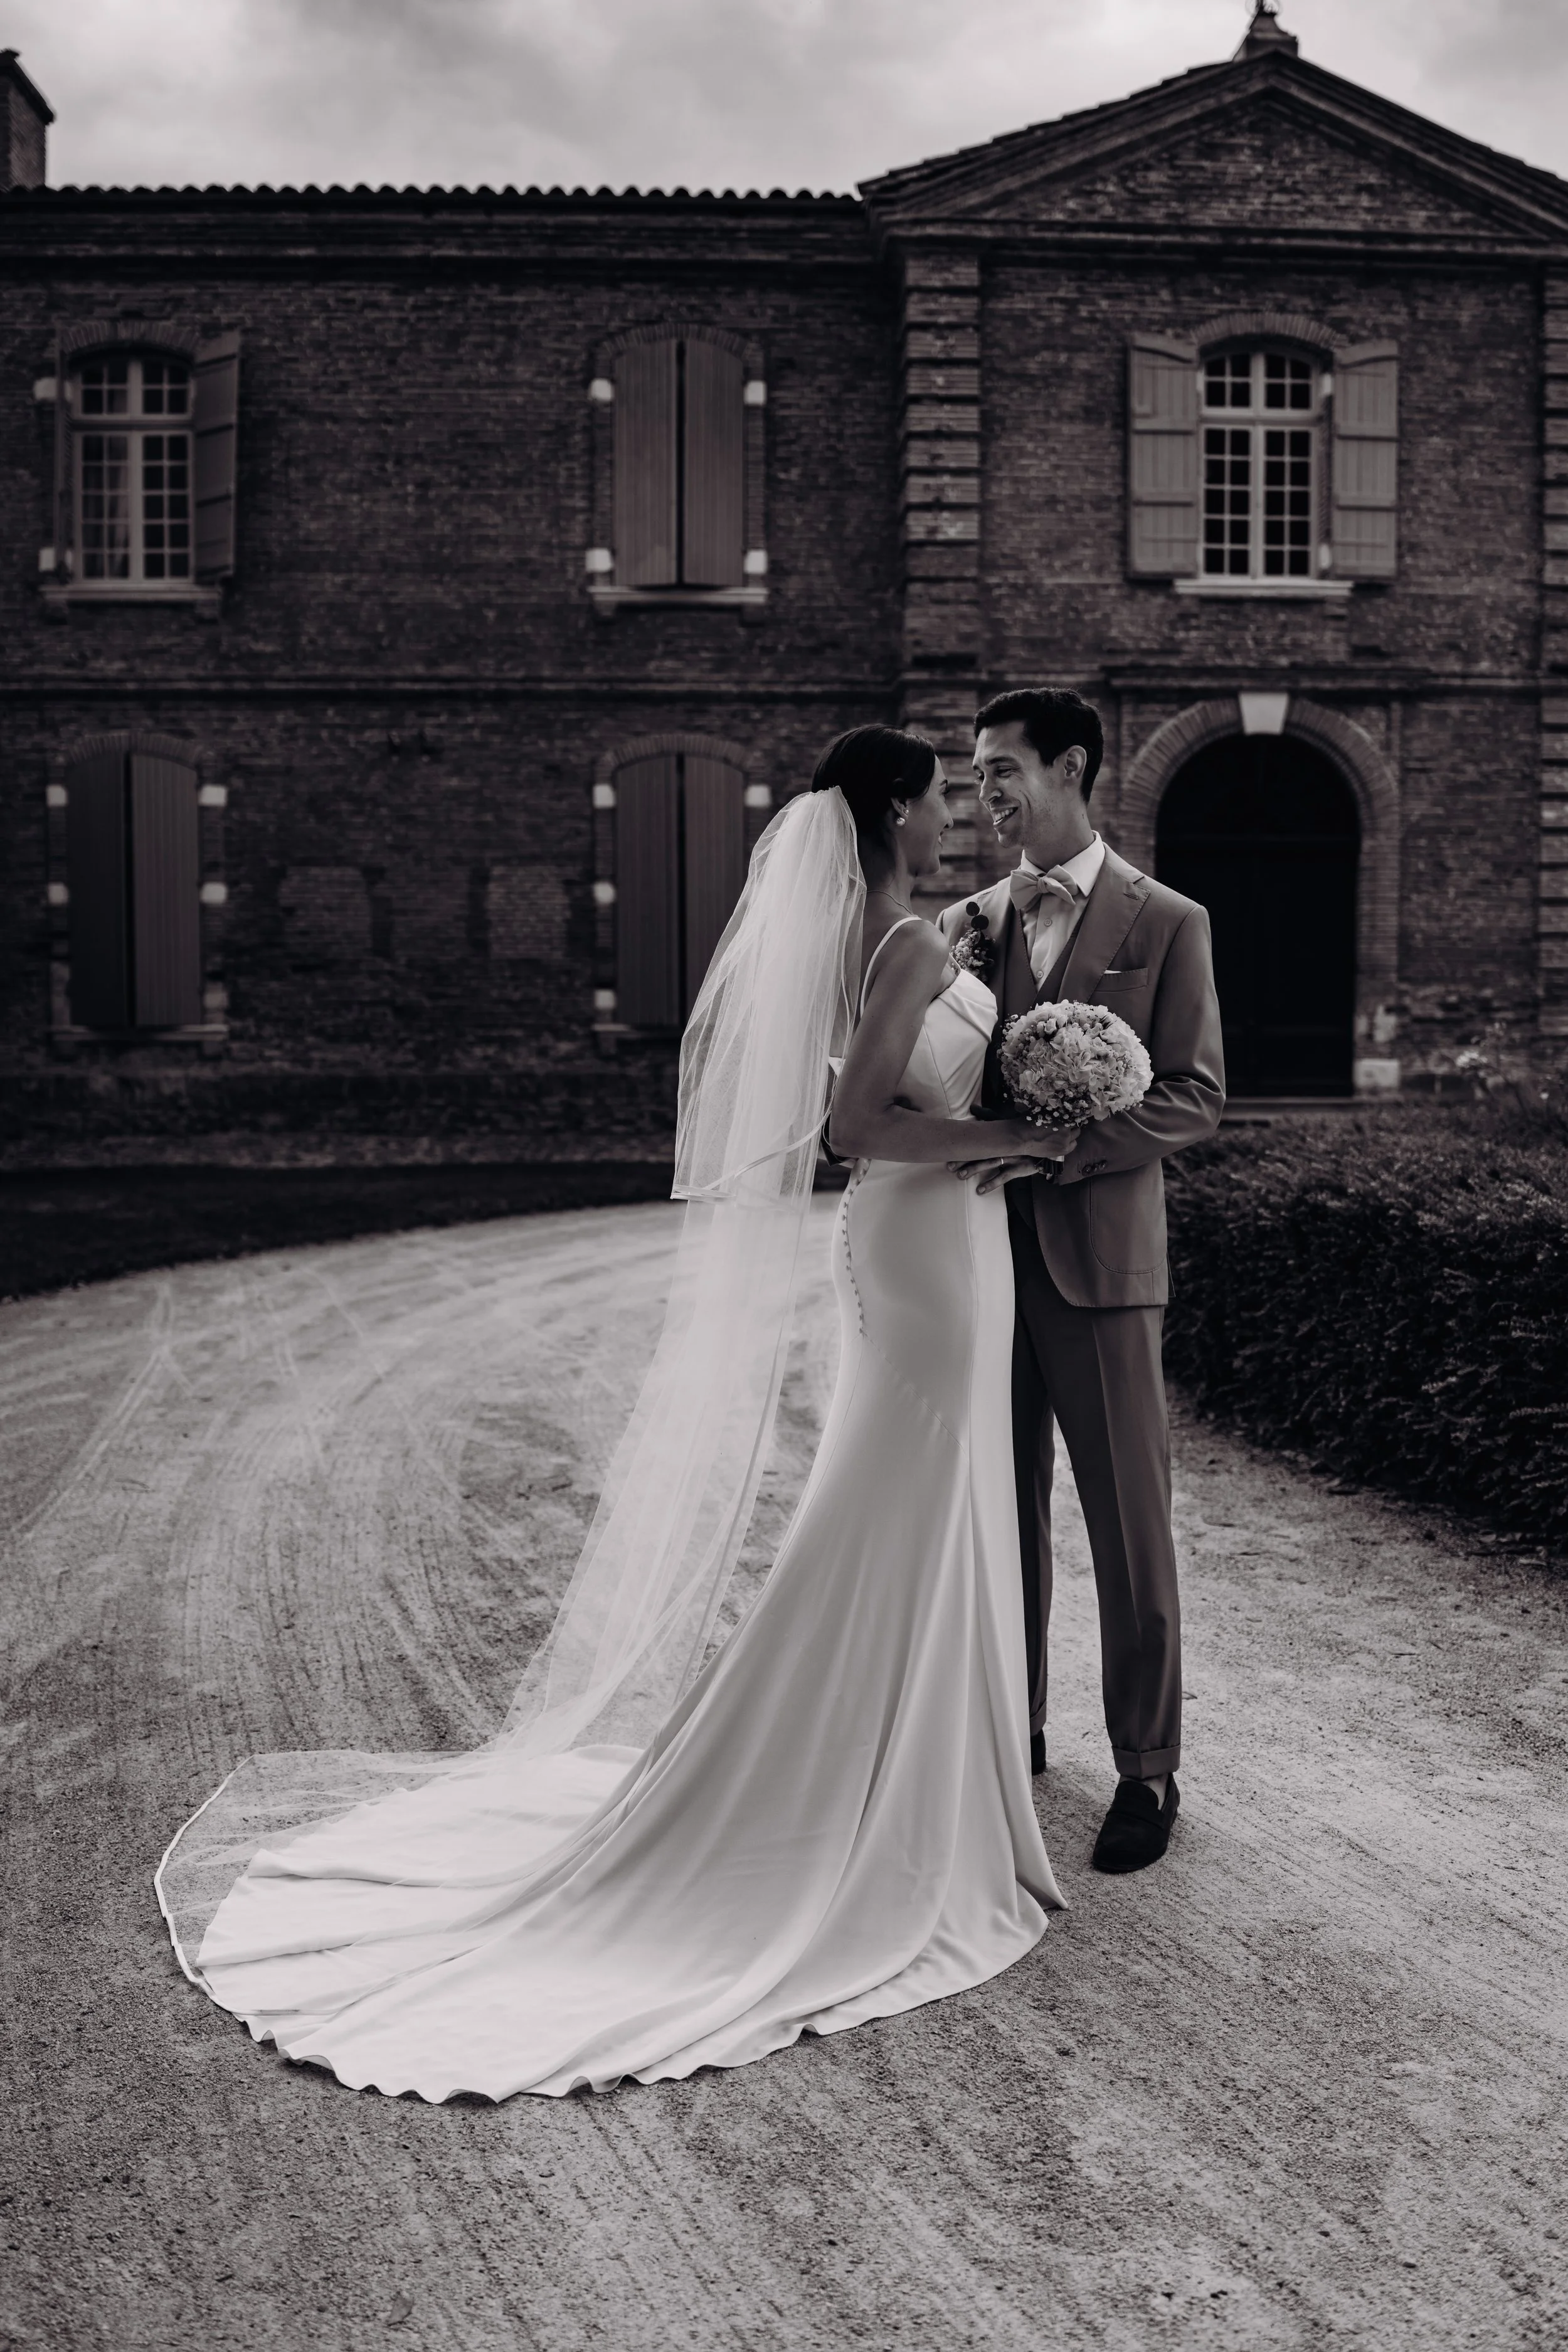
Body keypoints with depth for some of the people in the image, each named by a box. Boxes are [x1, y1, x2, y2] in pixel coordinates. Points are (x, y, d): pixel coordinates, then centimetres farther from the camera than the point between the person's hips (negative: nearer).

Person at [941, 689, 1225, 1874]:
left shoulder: (1166, 923, -1)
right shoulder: (973, 919, 12)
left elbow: (1196, 1099, -6)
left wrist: (1055, 1144, -18)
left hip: (1098, 1254, -4)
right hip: (988, 1251, 4)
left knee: (1129, 1523, 2)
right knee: (1003, 1510, 13)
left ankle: (1148, 1771, 14)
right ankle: (1011, 1727, 29)